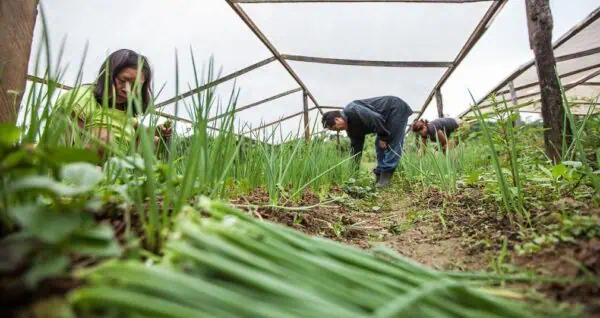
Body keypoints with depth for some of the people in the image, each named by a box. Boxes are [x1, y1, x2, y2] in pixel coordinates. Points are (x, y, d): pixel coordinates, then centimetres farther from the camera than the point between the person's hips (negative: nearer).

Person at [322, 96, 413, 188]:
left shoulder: (352, 110, -25)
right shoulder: (351, 126, 5)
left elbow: (376, 118, -31)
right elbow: (356, 146, 11)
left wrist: (383, 138, -18)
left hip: (397, 109, -10)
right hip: (388, 115, 10)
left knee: (392, 144, -11)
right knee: (379, 145, 8)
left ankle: (386, 176, -10)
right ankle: (379, 175, 11)